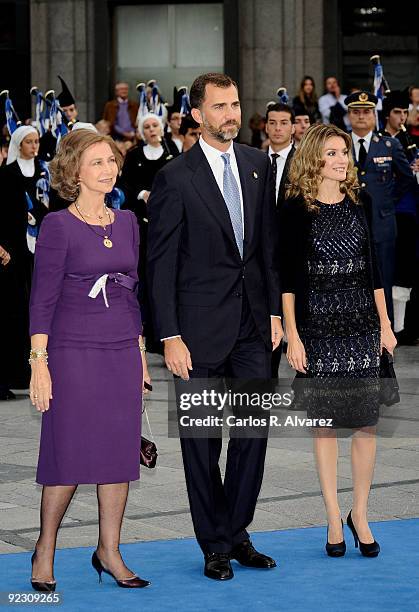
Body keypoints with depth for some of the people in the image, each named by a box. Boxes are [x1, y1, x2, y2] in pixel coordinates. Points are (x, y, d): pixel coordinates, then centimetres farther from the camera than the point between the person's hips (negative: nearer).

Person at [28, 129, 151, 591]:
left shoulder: (126, 222, 9)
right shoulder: (58, 226, -8)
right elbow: (43, 298, -8)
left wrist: (140, 353, 13)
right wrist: (39, 363, -13)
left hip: (123, 353, 5)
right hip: (74, 352, -5)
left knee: (120, 451, 6)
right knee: (69, 454, -2)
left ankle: (109, 552, 17)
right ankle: (45, 552, 15)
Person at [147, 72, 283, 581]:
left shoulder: (257, 164, 7)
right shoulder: (175, 178, -9)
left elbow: (268, 243, 13)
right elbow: (160, 263, -9)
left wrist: (275, 310, 8)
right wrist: (170, 337, -13)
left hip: (252, 324, 5)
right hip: (202, 328, -5)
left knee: (254, 430, 6)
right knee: (202, 440, 4)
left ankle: (236, 533, 20)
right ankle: (215, 545, 15)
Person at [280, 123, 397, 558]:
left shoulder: (356, 205, 7)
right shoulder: (296, 208, -4)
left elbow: (372, 269, 12)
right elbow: (287, 276, -4)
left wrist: (385, 325, 8)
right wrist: (292, 335, -9)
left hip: (361, 323, 3)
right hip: (317, 324, -3)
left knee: (366, 423, 0)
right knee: (324, 424, 3)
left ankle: (359, 515, 13)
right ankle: (334, 520, 11)